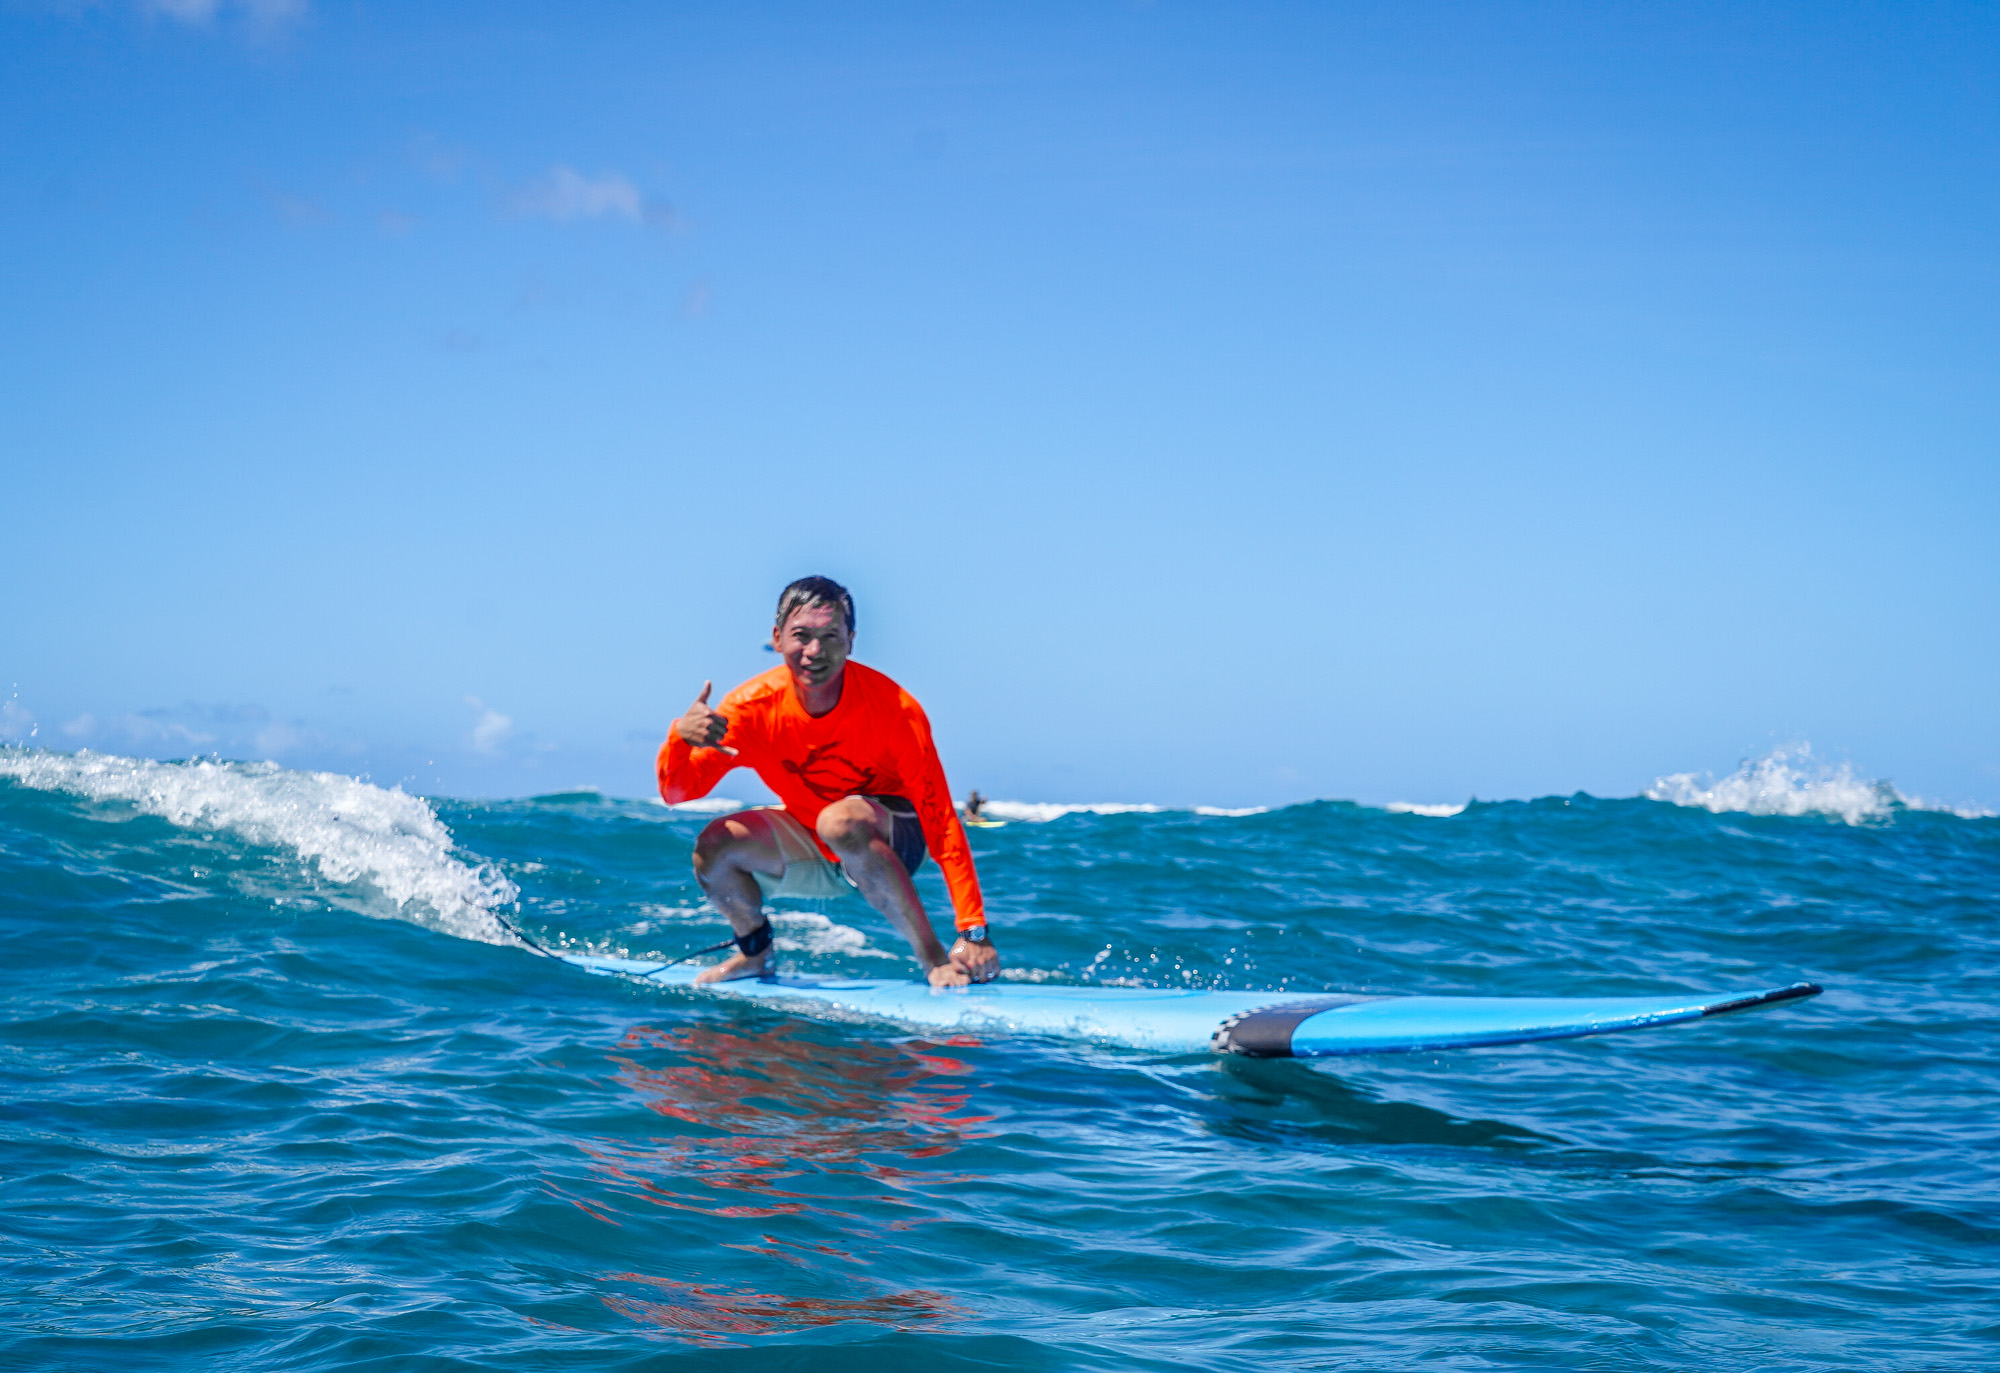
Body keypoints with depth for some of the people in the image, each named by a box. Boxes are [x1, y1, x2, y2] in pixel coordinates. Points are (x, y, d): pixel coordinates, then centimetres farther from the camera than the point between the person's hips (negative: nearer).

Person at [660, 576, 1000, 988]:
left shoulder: (893, 709, -26)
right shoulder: (752, 707, -18)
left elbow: (940, 821, -27)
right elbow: (677, 792, -18)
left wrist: (974, 931, -34)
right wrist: (680, 737, -42)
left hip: (890, 841, -4)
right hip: (809, 848, 4)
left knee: (840, 820, -37)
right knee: (714, 846, -21)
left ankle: (935, 957, -26)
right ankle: (755, 953, 9)